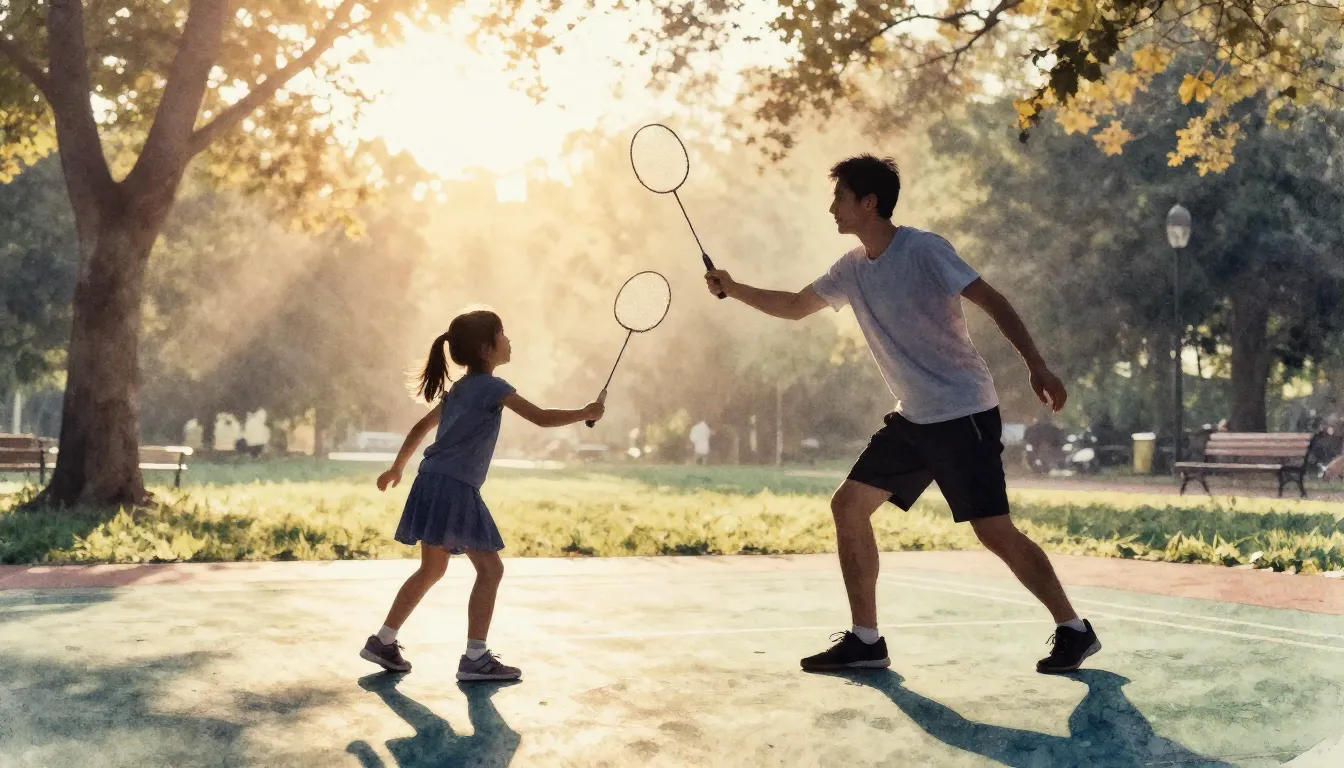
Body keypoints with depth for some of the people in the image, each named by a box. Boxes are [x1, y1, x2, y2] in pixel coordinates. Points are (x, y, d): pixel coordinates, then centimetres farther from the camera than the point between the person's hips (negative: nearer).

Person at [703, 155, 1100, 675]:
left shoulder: (923, 251, -14)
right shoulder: (852, 270, 9)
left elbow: (992, 301, -17)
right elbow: (794, 307, 23)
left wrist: (1036, 366, -26)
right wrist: (734, 290, 12)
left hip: (964, 413, -8)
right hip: (912, 418, 8)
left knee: (994, 531, -10)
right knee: (849, 505, 0)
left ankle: (1074, 631, 7)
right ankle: (865, 640, 6)